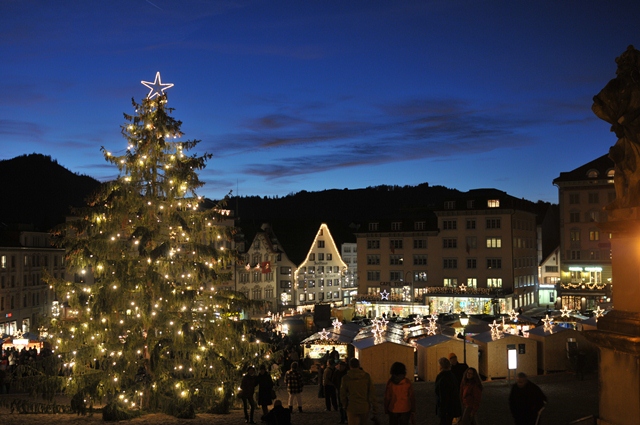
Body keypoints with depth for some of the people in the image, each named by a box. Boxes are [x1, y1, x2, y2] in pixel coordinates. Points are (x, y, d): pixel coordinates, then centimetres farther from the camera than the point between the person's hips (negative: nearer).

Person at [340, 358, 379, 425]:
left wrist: (345, 405, 19)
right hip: (365, 407, 2)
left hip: (352, 408, -2)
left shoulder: (346, 378, -6)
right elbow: (372, 393, -4)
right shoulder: (366, 376, -3)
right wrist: (375, 409, 1)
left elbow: (342, 395, 1)